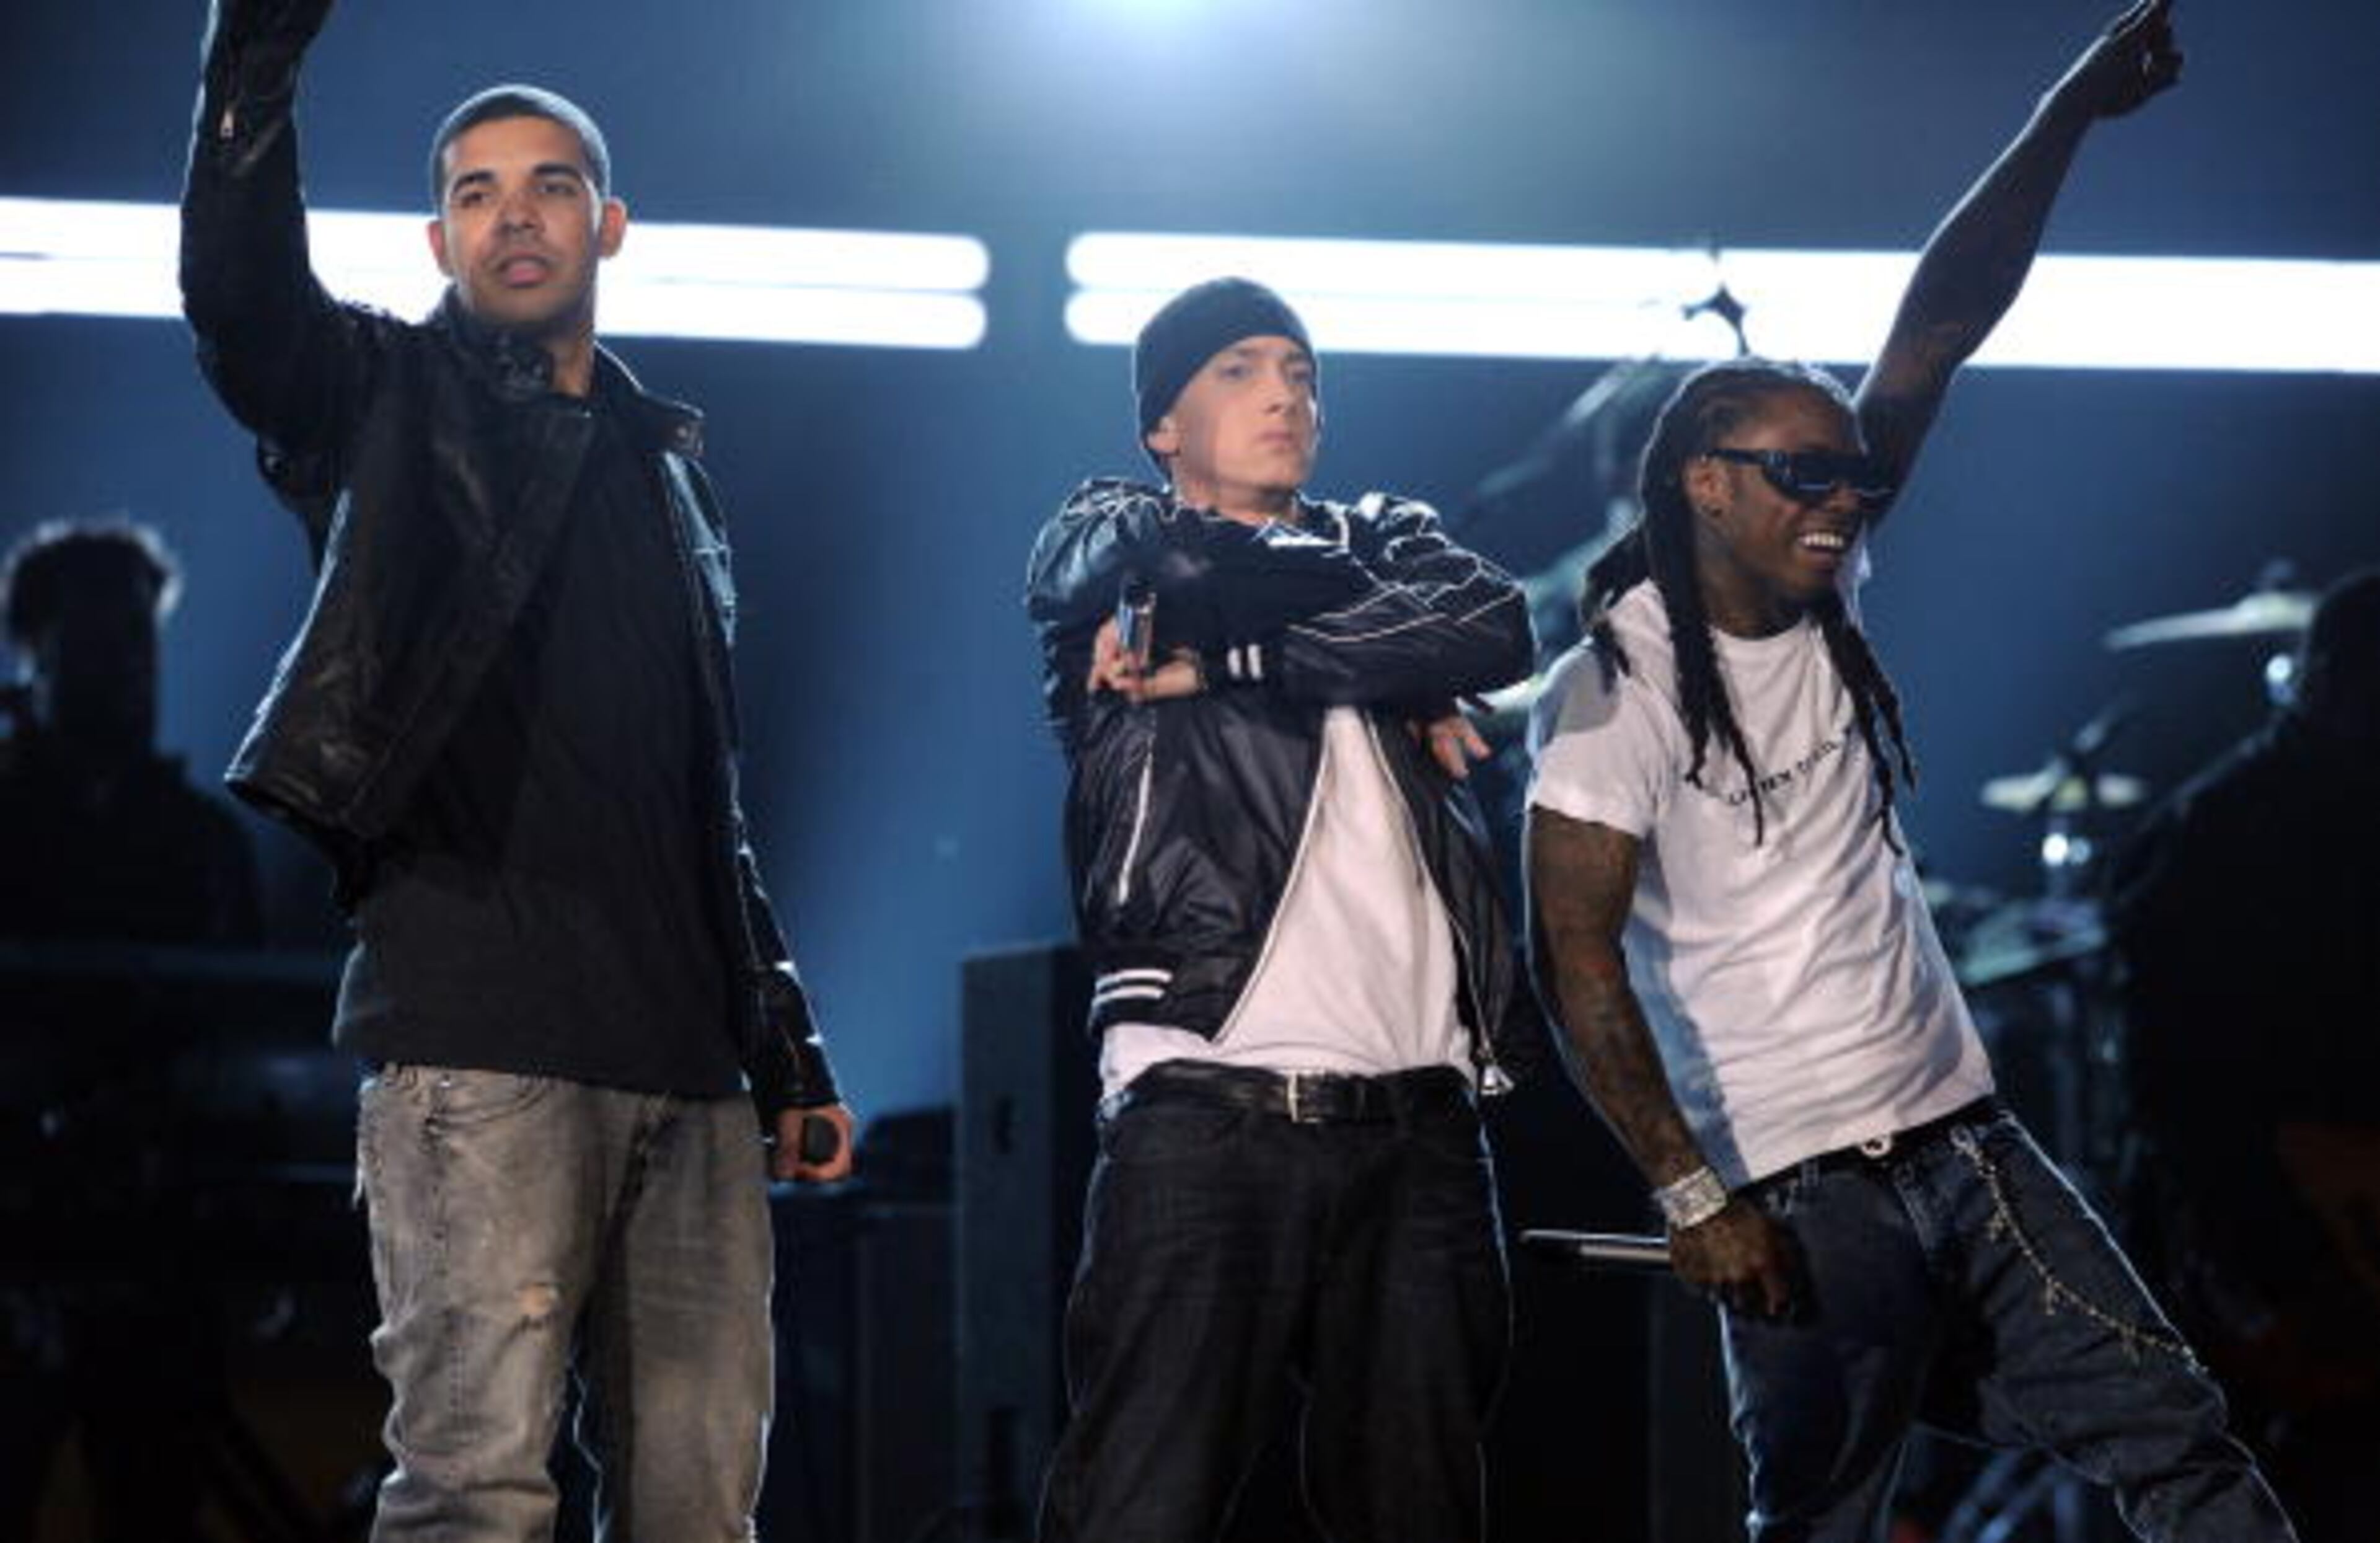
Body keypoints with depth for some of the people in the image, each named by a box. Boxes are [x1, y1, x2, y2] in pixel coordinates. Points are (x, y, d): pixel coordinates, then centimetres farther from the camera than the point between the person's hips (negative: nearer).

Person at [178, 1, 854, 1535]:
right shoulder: (396, 402, 9)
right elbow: (237, 296, -14)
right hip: (482, 1038, -5)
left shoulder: (669, 473, 24)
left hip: (682, 1060, 5)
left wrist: (790, 1054, 22)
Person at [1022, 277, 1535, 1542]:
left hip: (1416, 1118, 4)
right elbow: (1238, 580, -11)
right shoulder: (1110, 545, 13)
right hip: (1211, 1107, -4)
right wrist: (1393, 673, 4)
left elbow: (1495, 628, 0)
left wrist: (1215, 660, -4)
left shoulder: (1386, 541, 23)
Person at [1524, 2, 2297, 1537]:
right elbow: (1576, 954, -16)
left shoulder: (1827, 596, 7)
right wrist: (1691, 1196, -21)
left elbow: (1939, 332, 6)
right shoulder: (1619, 689, -11)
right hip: (1804, 1192, -7)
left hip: (1963, 1137, 7)